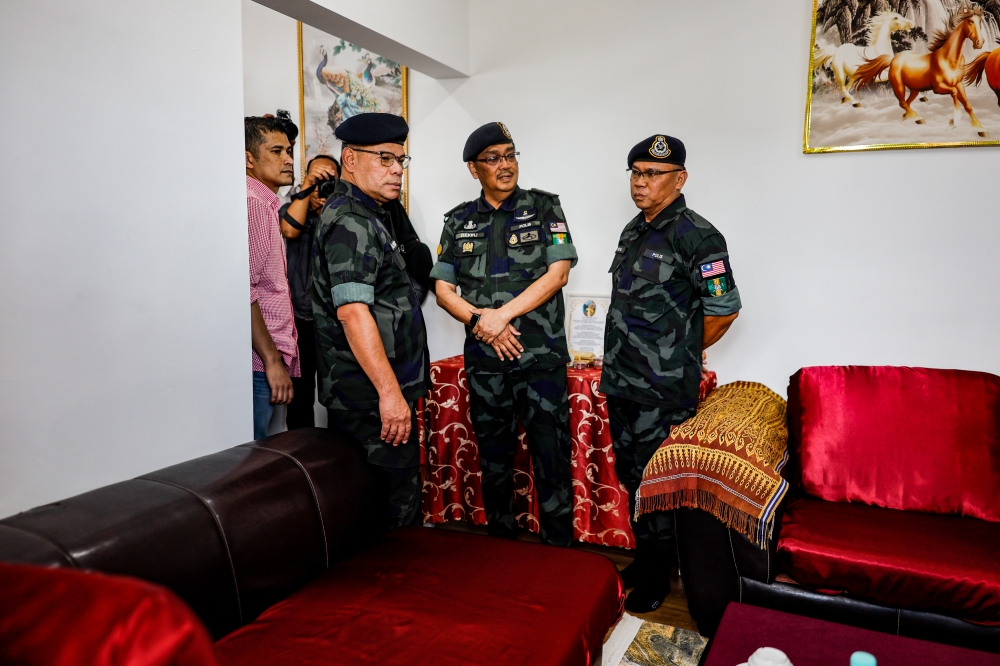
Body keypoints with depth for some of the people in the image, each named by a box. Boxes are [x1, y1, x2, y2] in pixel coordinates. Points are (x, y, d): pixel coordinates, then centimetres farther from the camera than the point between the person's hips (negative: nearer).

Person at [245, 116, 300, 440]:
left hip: (268, 357, 9)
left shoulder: (265, 203, 19)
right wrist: (272, 360, -19)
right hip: (259, 363, -9)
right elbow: (242, 290, -20)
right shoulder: (250, 203, -11)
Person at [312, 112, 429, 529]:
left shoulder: (368, 216, 19)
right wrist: (389, 391, -26)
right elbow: (352, 311, -25)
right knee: (396, 509, -4)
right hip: (372, 398, -10)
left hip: (372, 394, 10)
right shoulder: (350, 222, -14)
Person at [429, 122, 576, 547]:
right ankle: (499, 541, 29)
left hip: (542, 355, -3)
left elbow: (558, 273, -8)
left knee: (551, 455, -1)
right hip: (485, 358, 3)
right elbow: (443, 289, 6)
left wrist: (503, 313, -15)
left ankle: (558, 548, 13)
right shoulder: (459, 221, 9)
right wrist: (482, 321, -11)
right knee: (493, 455, 13)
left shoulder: (543, 208, 2)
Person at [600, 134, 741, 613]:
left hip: (663, 389, -8)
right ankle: (644, 556, 34)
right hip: (620, 380, 8)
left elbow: (724, 309, -11)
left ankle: (657, 574, 19)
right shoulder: (633, 231, 13)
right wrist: (627, 355, 16)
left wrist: (682, 354, 1)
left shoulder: (696, 236, -13)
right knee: (629, 474, 16)